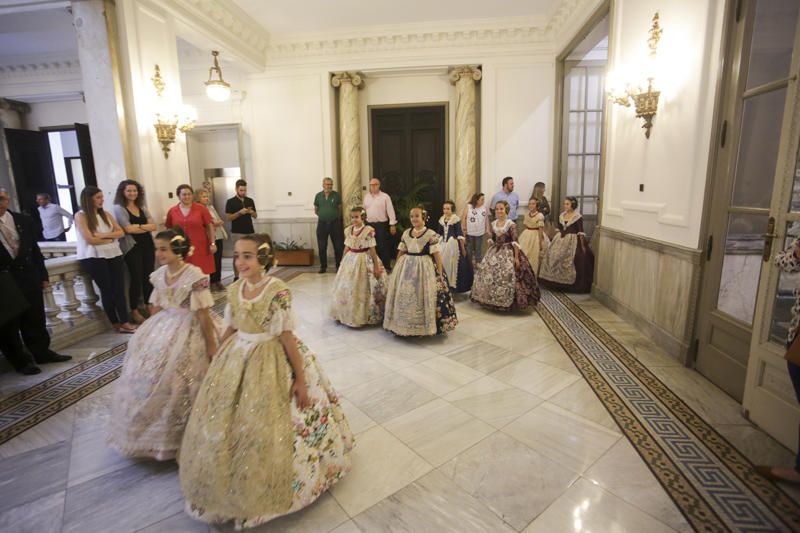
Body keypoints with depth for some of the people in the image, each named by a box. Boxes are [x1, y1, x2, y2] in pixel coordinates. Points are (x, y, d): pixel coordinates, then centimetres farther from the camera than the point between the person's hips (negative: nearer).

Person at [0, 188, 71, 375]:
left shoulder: (24, 221, 3)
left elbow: (35, 250, 8)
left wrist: (43, 275, 7)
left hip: (28, 277, 3)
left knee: (35, 319, 12)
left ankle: (41, 352, 26)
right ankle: (21, 360, 19)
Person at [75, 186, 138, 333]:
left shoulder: (106, 214, 13)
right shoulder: (81, 216, -4)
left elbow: (121, 232, 4)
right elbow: (90, 239, -13)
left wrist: (104, 235, -11)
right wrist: (111, 239, -2)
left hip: (114, 255, 4)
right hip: (94, 258, -4)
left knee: (119, 288, -2)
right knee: (107, 289, 4)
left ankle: (125, 322, -2)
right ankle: (116, 323, 15)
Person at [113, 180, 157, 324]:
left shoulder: (142, 207, 13)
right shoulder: (119, 208, -3)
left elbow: (153, 226, 2)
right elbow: (128, 229, -14)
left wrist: (138, 226, -13)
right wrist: (146, 227, -4)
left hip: (148, 246, 5)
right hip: (132, 248, -5)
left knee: (148, 277, 9)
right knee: (136, 279, -1)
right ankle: (134, 311, 11)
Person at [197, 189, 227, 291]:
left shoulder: (211, 207, 16)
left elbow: (219, 219, 21)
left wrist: (219, 222, 1)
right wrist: (213, 223, -14)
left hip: (218, 236, 7)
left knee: (219, 260, 9)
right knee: (213, 260, -1)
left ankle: (218, 281, 18)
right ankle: (213, 282, 10)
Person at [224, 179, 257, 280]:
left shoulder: (250, 200, 10)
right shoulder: (230, 202, -2)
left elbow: (255, 216, 13)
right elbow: (228, 217, -7)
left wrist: (251, 212, -9)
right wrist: (239, 212, -19)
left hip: (250, 231, 4)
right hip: (238, 232, -4)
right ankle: (236, 277, 4)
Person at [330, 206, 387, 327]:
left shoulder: (368, 231, -13)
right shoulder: (348, 230, 4)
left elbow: (372, 250, -11)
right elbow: (347, 248, 13)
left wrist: (376, 267, -11)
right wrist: (343, 262, 15)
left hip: (364, 261, -6)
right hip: (350, 260, 6)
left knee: (363, 289, 0)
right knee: (346, 288, 9)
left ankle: (366, 316, 15)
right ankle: (349, 314, 25)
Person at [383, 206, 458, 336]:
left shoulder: (431, 234, -8)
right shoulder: (406, 233, 8)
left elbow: (437, 255, -9)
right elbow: (401, 252, 14)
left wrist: (440, 274, -11)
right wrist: (397, 269, 14)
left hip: (425, 268, -5)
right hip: (406, 268, 5)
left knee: (423, 298, -3)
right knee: (403, 296, 8)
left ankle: (424, 326, 13)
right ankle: (404, 325, 24)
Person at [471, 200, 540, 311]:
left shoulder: (511, 224, -12)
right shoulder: (493, 224, 5)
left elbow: (515, 242, -15)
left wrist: (516, 257, -18)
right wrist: (489, 252, 15)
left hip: (508, 253, -6)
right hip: (495, 253, 6)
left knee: (507, 277, -5)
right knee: (491, 276, 10)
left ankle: (508, 302, 12)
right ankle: (493, 300, 26)